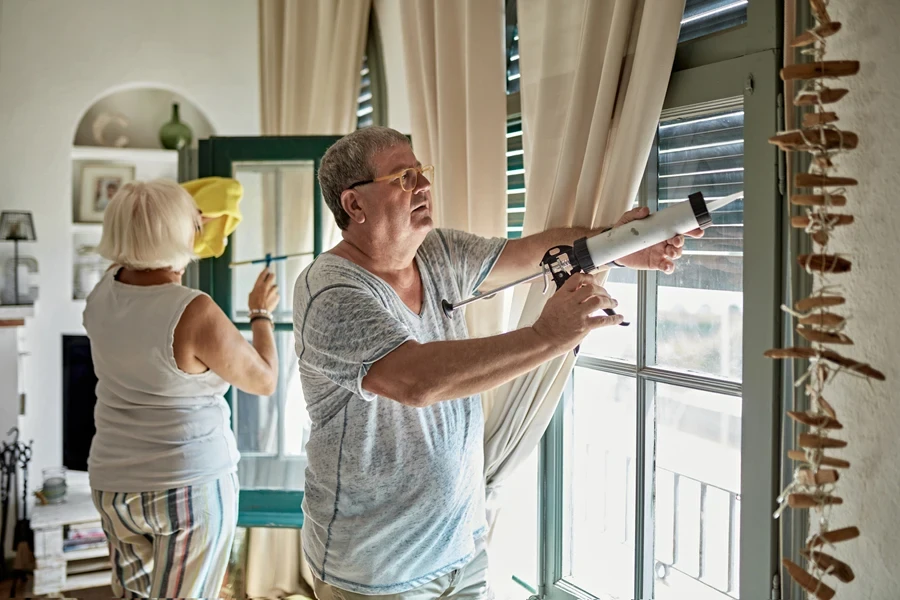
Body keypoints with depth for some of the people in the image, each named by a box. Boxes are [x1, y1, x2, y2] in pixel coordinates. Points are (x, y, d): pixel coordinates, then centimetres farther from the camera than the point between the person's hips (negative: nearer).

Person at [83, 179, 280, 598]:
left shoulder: (103, 295, -3)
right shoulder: (195, 314, -22)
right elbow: (264, 381, -9)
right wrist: (262, 313, 5)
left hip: (114, 484, 6)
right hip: (191, 485, -6)